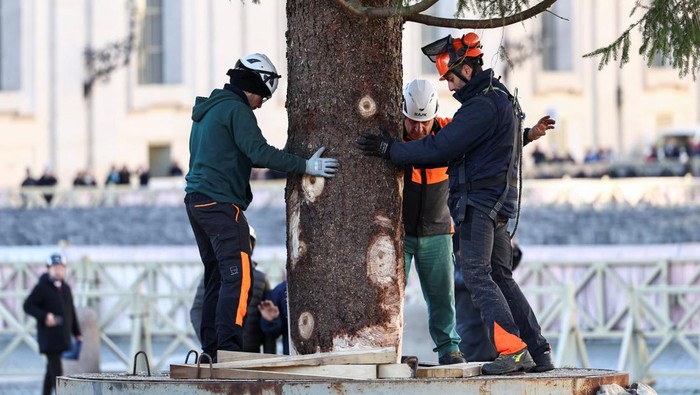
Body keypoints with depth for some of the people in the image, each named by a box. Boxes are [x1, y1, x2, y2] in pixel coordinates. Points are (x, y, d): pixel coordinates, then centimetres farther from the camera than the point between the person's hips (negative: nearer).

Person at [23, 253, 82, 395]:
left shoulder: (66, 288, 14)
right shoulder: (41, 287, -6)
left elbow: (71, 312, 19)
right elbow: (28, 306, -9)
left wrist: (77, 333, 17)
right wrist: (44, 316, -22)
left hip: (62, 335, 7)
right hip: (48, 336, -7)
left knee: (52, 368, 12)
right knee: (56, 369, -12)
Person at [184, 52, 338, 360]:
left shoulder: (207, 110, 21)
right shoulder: (236, 109, -9)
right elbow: (259, 153, -20)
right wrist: (305, 166, -20)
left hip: (197, 200, 10)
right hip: (220, 203, -10)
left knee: (217, 275, 12)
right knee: (238, 275, -13)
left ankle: (211, 348, 11)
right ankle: (228, 346, -20)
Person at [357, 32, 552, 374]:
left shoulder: (484, 106, -17)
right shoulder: (497, 97, 17)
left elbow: (441, 148, -21)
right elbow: (453, 148, 17)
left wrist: (391, 150, -14)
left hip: (478, 201, -11)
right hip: (495, 204, 11)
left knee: (476, 276, -11)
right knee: (500, 277, 12)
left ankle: (512, 349, -17)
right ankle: (537, 351, 12)